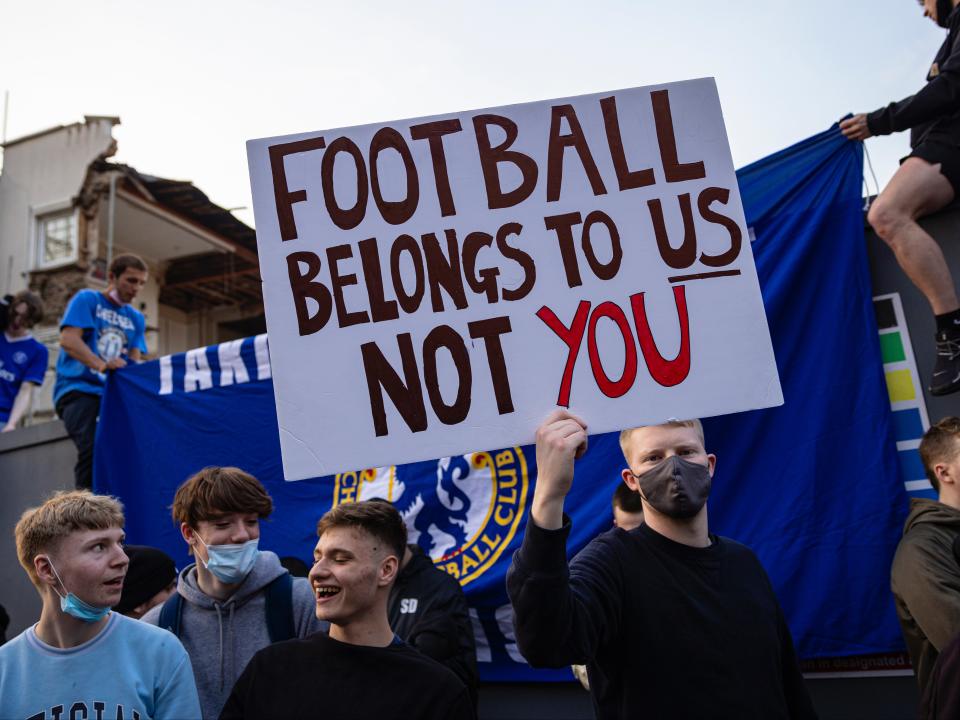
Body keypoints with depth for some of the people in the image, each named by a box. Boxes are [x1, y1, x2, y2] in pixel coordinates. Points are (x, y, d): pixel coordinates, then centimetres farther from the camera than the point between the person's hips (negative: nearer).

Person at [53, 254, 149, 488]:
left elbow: (134, 360, 9)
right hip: (78, 388, -5)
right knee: (92, 447, -28)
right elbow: (68, 340, -11)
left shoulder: (136, 319, 20)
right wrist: (101, 364, -28)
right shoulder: (87, 299, 4)